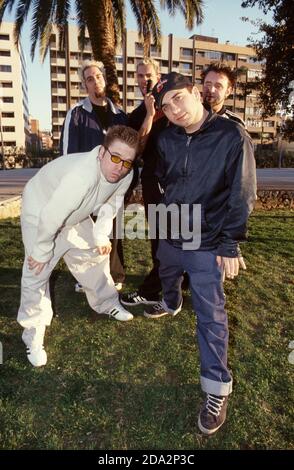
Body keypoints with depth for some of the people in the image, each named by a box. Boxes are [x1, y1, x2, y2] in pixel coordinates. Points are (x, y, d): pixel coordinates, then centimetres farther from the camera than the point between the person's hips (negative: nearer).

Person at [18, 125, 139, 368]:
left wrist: (101, 235, -5)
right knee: (37, 272, -8)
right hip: (41, 213, -6)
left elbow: (111, 204, -1)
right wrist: (42, 251, -22)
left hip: (76, 216, 7)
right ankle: (33, 333, 9)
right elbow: (51, 217, -36)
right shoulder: (81, 176, -43)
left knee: (97, 254, 13)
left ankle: (106, 303, 36)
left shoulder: (126, 175, -20)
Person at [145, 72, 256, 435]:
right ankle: (171, 305, 66)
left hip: (207, 244, -5)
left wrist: (229, 244, -15)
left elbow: (241, 197, -15)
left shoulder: (232, 136, -16)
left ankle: (217, 389, 12)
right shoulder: (167, 139, -2)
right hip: (170, 234, 6)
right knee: (167, 274, 31)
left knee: (210, 315, -2)